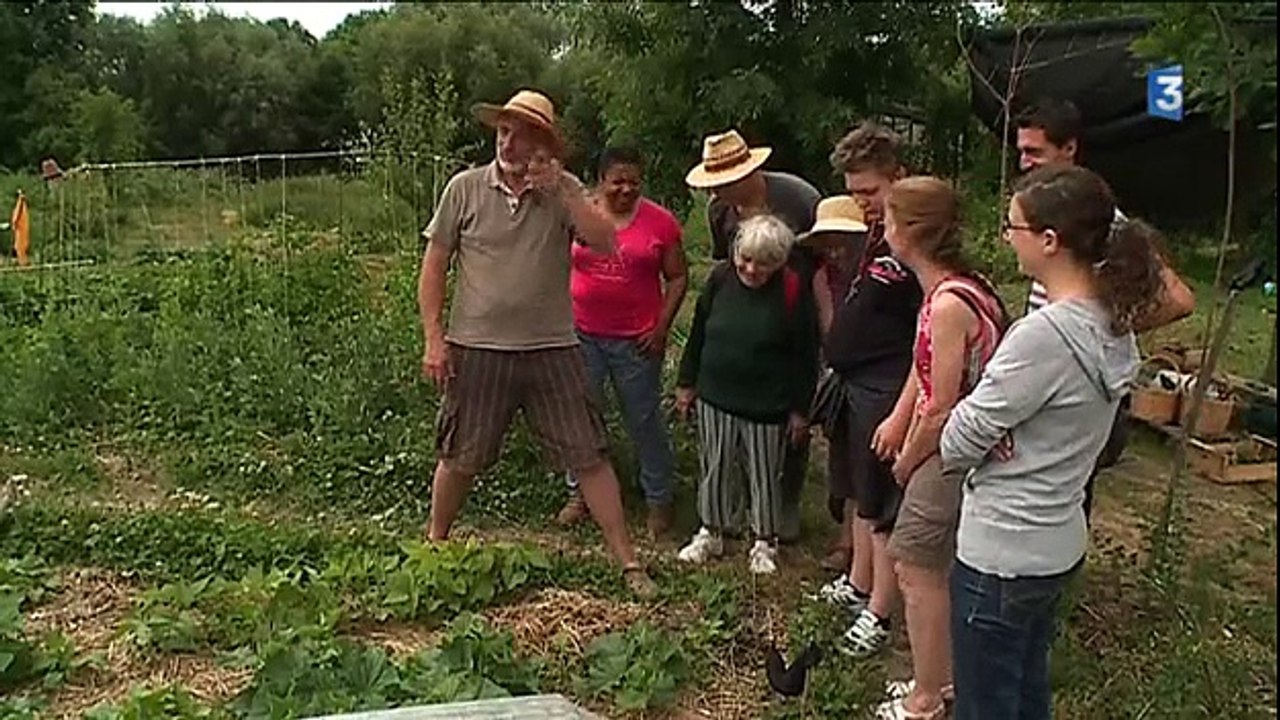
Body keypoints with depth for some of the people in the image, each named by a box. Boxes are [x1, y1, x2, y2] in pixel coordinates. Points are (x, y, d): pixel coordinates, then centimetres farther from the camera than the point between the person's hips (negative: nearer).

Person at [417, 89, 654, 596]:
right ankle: (434, 545, 36)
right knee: (459, 458, 12)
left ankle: (628, 562, 12)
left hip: (551, 350, 1)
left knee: (589, 457, 2)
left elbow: (604, 244, -13)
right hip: (477, 349, 0)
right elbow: (434, 266, 3)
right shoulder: (465, 188, 0)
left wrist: (561, 190, -17)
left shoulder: (564, 191, 2)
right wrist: (433, 339, -3)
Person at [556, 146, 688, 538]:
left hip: (637, 340, -2)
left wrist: (662, 326, -6)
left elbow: (677, 277, 2)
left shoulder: (660, 221, -3)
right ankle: (579, 493, 28)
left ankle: (659, 499, 21)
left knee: (644, 420, 6)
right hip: (582, 335, 2)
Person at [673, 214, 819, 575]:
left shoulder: (793, 291, -12)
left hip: (766, 405, -3)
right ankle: (710, 533, 31)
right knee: (714, 469, 14)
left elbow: (806, 356, -6)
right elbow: (698, 333, 7)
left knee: (764, 476, 10)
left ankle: (764, 543, 27)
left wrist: (800, 409, -5)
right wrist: (687, 382, 10)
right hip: (715, 396, 3)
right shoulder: (720, 278, -3)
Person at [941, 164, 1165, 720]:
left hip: (1001, 554, -8)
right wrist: (997, 443, -3)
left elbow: (960, 439, -17)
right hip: (1058, 543, 9)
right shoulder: (1113, 325, 0)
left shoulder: (1044, 335, -27)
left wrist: (954, 450, 2)